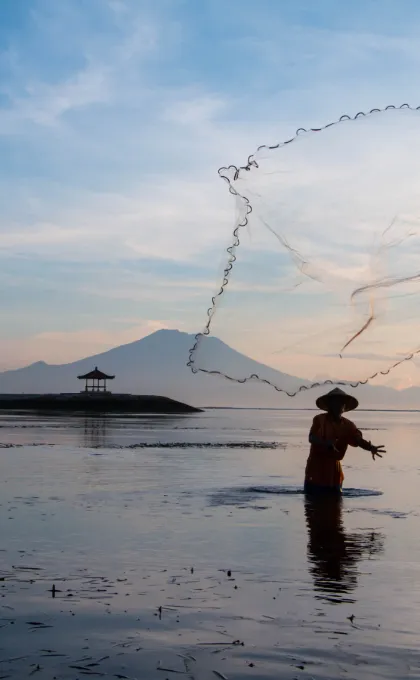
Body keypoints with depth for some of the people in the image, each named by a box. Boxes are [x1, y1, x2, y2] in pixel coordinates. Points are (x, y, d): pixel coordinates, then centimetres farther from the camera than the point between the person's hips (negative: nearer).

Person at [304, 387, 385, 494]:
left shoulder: (347, 425, 3)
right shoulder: (319, 419, -6)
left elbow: (359, 440, -9)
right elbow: (312, 438, -16)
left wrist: (371, 448, -32)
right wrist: (326, 444, -36)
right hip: (315, 471, -4)